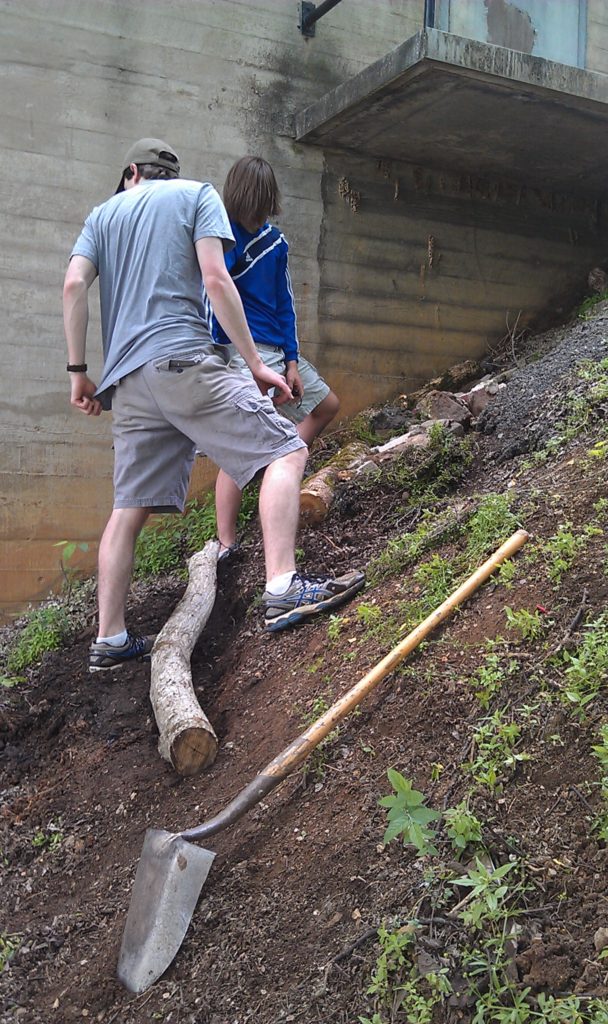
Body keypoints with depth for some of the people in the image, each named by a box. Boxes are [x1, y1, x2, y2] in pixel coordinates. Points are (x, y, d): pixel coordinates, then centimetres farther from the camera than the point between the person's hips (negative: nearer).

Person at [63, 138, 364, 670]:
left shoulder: (103, 214, 24)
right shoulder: (198, 194, 13)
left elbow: (74, 286, 9)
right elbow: (215, 279, -3)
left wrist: (78, 371, 12)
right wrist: (255, 363, -3)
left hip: (126, 381, 6)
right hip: (183, 359, -6)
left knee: (130, 508, 8)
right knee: (285, 451, -8)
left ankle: (110, 639, 10)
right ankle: (283, 588, -25)